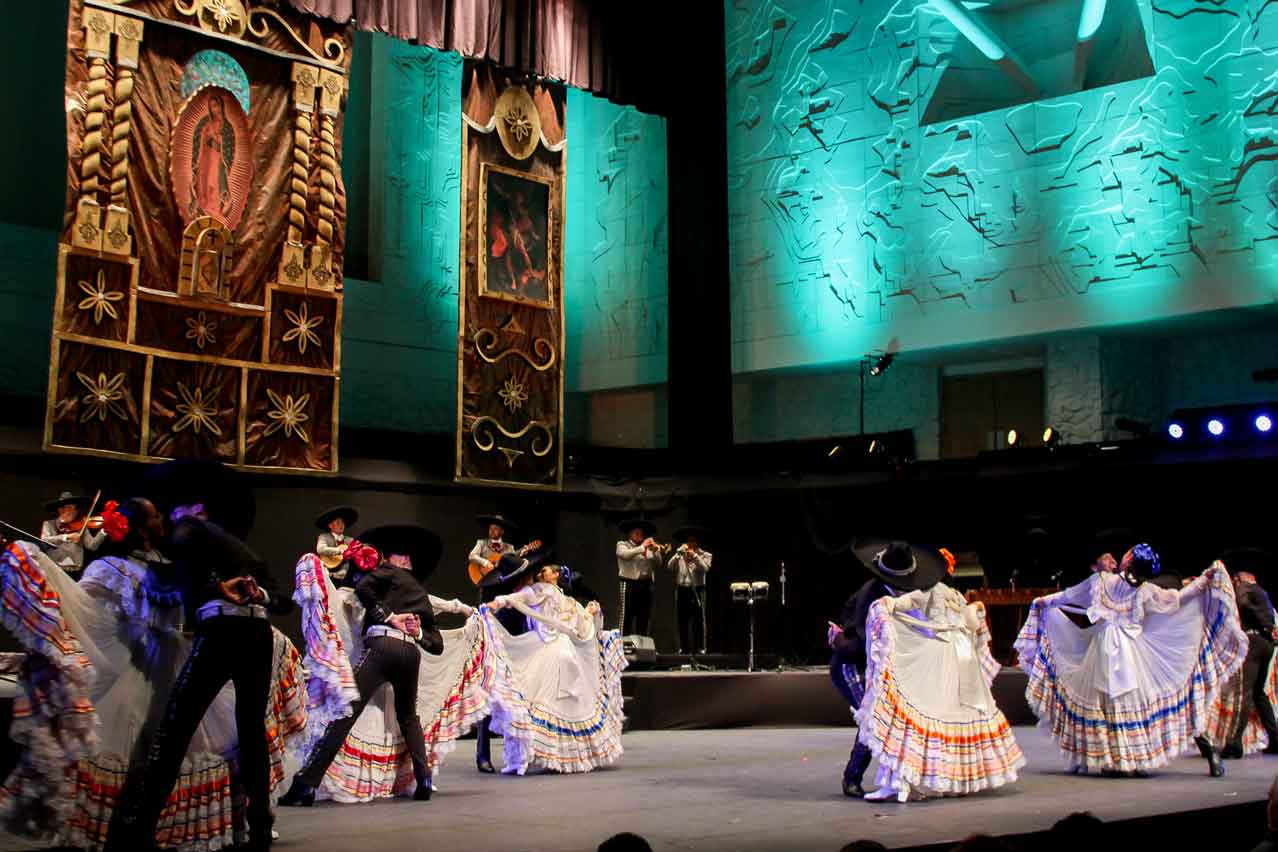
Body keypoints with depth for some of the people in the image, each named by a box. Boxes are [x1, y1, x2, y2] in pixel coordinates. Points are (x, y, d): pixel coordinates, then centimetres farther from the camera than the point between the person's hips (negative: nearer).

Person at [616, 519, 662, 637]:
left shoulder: (648, 548, 20)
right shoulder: (622, 545, 7)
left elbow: (658, 564, 13)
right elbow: (625, 554, -15)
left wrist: (655, 551, -4)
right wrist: (642, 547, -14)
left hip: (646, 585, 5)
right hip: (630, 584, -5)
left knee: (644, 617, 6)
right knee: (627, 616, -9)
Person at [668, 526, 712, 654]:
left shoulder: (705, 555, 4)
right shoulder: (679, 555, 11)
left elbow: (705, 568, -14)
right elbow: (671, 567, -4)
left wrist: (695, 555, -21)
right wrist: (679, 552, -12)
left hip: (697, 590, -3)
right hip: (681, 590, 3)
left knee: (698, 621, -4)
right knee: (682, 621, 3)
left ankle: (699, 648, -3)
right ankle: (684, 648, 8)